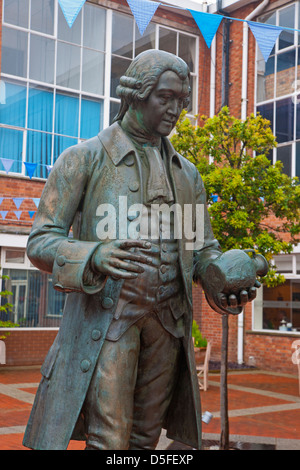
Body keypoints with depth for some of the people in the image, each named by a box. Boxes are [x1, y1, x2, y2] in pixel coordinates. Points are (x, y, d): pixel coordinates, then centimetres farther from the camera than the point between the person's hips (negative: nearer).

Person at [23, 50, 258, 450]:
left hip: (168, 323, 5)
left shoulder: (187, 173, 14)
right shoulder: (84, 159, -1)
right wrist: (95, 255, -28)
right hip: (106, 318, -5)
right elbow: (42, 243, -6)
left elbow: (202, 250, 15)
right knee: (109, 440, -8)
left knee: (145, 438, 11)